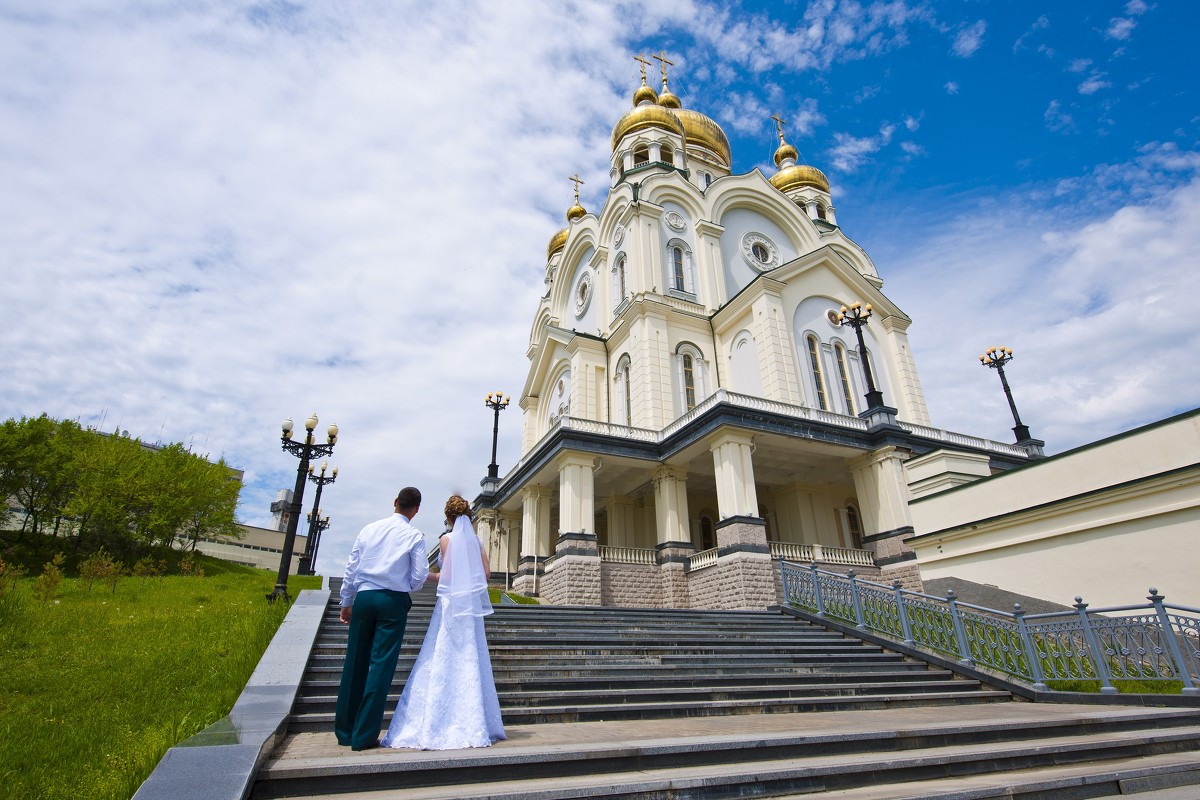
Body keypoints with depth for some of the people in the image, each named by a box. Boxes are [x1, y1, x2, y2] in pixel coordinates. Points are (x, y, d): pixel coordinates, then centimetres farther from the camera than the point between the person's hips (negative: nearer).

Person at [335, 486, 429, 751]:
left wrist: (346, 603, 18)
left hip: (363, 598, 4)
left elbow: (351, 568, 8)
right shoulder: (414, 536, -3)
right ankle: (364, 736, 5)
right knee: (381, 666, 2)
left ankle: (344, 731, 23)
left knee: (355, 664, 13)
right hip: (394, 601, -3)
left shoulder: (369, 529, 6)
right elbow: (419, 577, -6)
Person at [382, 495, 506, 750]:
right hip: (472, 605, 5)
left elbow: (447, 575, -10)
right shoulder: (476, 540, 8)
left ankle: (434, 728, 0)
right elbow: (486, 573, 6)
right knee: (470, 663, 8)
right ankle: (472, 726, 12)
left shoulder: (447, 539, -5)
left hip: (451, 604, -5)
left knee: (442, 662, -2)